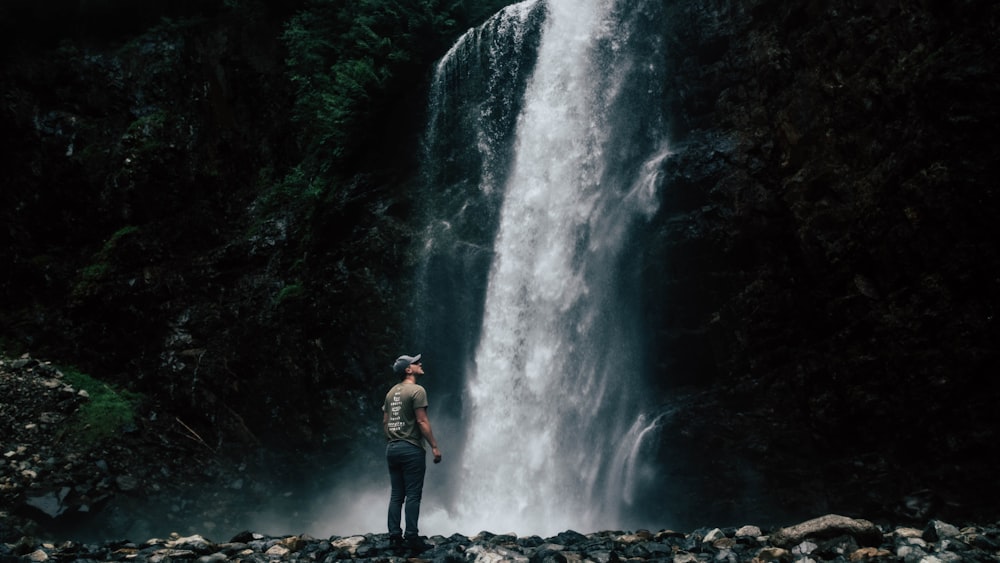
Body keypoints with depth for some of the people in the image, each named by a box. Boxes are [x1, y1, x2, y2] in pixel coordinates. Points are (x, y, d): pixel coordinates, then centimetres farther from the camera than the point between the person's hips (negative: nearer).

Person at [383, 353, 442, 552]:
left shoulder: (391, 392, 14)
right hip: (411, 448, -8)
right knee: (413, 495, -4)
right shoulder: (417, 390, -10)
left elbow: (385, 422, 15)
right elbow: (422, 421, -15)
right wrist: (434, 446, -12)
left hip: (392, 448, 8)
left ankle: (395, 537, 10)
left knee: (396, 495, 9)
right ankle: (411, 537, -4)